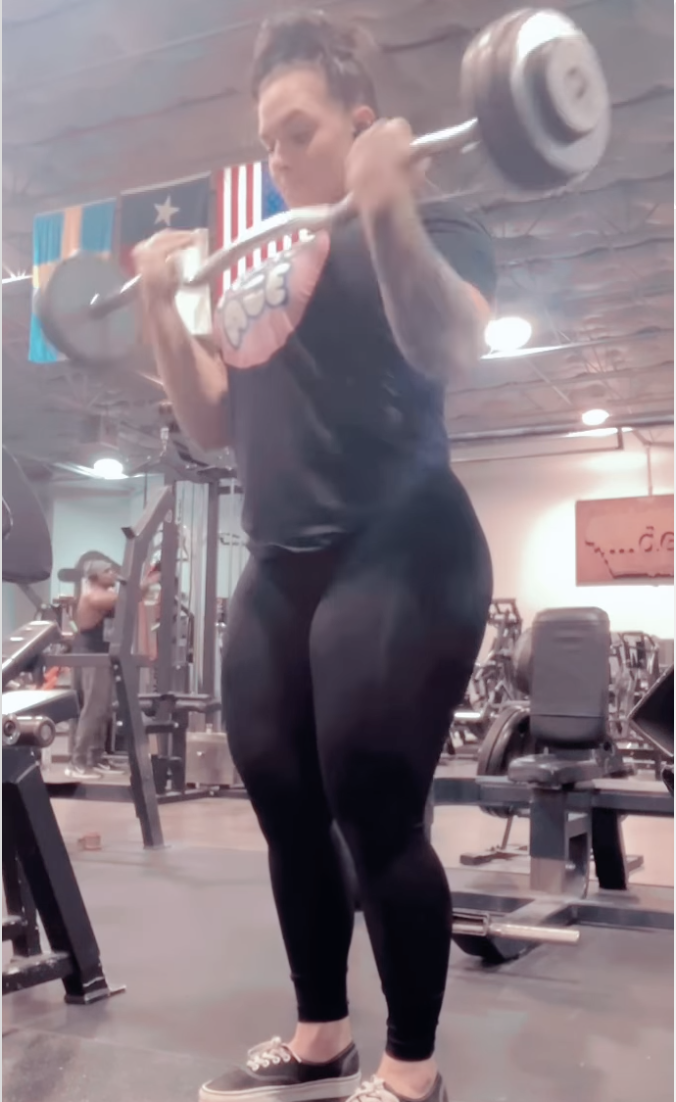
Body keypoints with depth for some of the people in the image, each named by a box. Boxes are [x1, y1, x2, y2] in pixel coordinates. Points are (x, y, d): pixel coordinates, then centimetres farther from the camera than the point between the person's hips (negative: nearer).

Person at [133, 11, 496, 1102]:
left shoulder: (428, 225, 3)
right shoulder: (266, 268, 23)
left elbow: (448, 350, -17)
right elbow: (211, 421, 19)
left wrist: (386, 205, -22)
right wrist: (160, 301, 12)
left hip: (398, 555, -7)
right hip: (280, 572, 8)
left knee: (375, 815, -7)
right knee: (286, 810, 9)